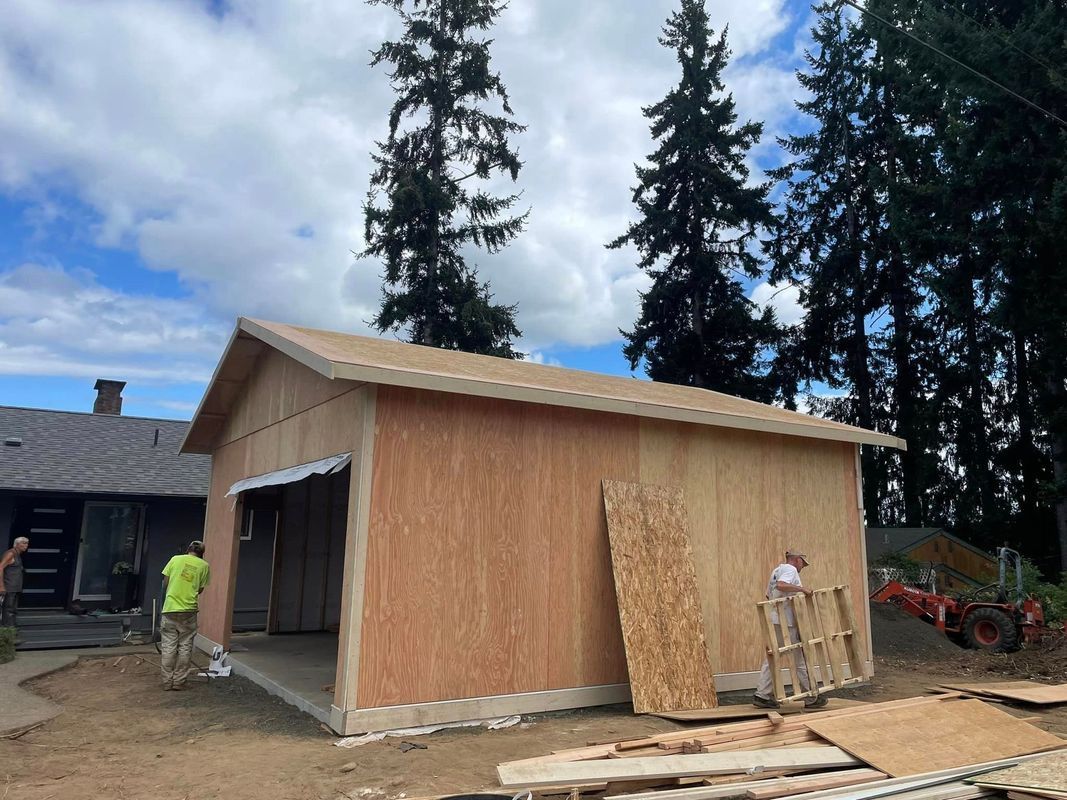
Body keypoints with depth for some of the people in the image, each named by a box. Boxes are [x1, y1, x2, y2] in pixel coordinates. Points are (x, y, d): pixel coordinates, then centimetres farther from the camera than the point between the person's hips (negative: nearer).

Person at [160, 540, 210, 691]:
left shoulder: (175, 559, 1)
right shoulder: (204, 565, 1)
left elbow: (165, 583, 4)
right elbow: (200, 589, 4)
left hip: (170, 608, 1)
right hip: (189, 610, 0)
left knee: (169, 646, 8)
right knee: (185, 647, 9)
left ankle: (167, 681, 12)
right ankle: (179, 681, 11)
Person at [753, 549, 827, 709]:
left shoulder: (776, 570, 21)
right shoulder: (790, 569, -7)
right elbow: (781, 585, -26)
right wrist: (802, 588, -23)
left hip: (772, 621, 9)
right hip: (786, 621, -9)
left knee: (771, 658, 9)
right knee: (800, 659, 0)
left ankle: (762, 696, 7)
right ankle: (811, 698, 8)